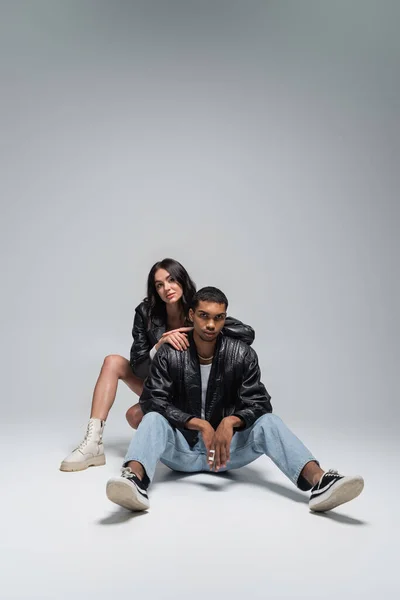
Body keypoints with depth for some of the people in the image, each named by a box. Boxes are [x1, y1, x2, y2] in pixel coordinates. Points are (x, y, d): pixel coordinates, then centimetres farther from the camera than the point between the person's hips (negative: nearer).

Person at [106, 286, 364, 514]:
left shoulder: (243, 355, -3)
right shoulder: (169, 355, -6)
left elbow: (259, 403, -7)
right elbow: (153, 401, -14)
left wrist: (230, 422, -29)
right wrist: (201, 425, -26)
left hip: (227, 446, 1)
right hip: (183, 448, 0)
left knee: (269, 422, -24)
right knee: (153, 420, -29)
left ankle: (319, 482, -46)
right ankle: (135, 480, -58)